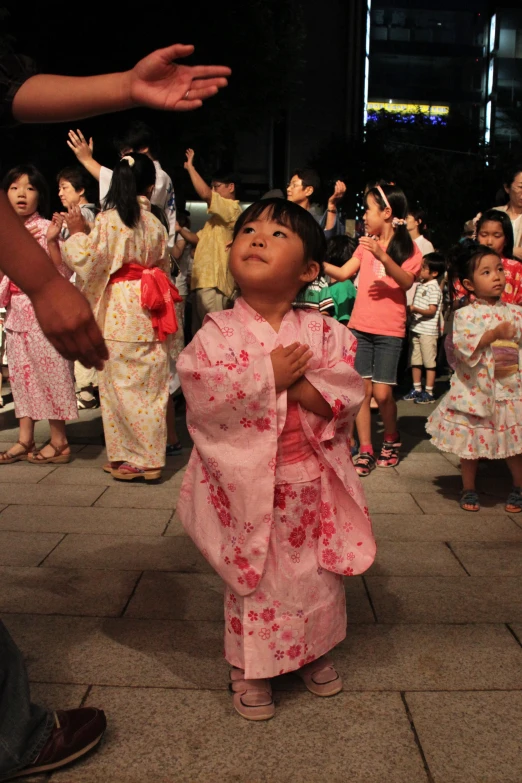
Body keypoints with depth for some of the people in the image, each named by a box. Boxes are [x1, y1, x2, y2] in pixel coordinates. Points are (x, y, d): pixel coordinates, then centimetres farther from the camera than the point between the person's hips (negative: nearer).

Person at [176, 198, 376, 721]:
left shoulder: (323, 332, -3)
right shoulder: (219, 331, -9)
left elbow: (345, 397, -11)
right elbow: (203, 395, -21)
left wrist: (295, 382, -22)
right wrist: (271, 375, -21)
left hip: (312, 483, 3)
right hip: (247, 485, -2)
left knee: (318, 575, 17)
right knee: (253, 580, 10)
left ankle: (314, 653, 42)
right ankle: (250, 669, 32)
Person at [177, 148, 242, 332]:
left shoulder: (233, 208, -6)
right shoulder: (218, 216, 25)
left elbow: (205, 194, -20)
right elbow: (198, 239, 23)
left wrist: (190, 166, -10)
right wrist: (180, 229, 7)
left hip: (213, 282, -10)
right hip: (203, 280, 10)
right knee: (200, 333, 13)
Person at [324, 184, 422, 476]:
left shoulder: (409, 248, -3)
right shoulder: (367, 244, 12)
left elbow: (406, 281, -20)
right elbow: (343, 273, 4)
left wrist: (383, 257, -34)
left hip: (389, 330, -4)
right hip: (360, 326, 4)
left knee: (382, 393, -7)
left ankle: (392, 439, 20)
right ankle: (366, 450, 7)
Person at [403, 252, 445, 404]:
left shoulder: (434, 288, -13)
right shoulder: (420, 284, 11)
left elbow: (432, 311, -17)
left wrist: (415, 309, -29)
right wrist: (409, 310, 6)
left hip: (428, 331, -8)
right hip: (415, 329, 8)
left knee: (429, 362, 0)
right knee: (415, 361, 13)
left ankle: (429, 392, 6)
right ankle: (416, 389, 23)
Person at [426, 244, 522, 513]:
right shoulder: (465, 314, -5)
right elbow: (463, 346, -19)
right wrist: (494, 334, -24)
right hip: (473, 390, -2)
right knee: (471, 442, 9)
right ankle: (469, 489, 28)